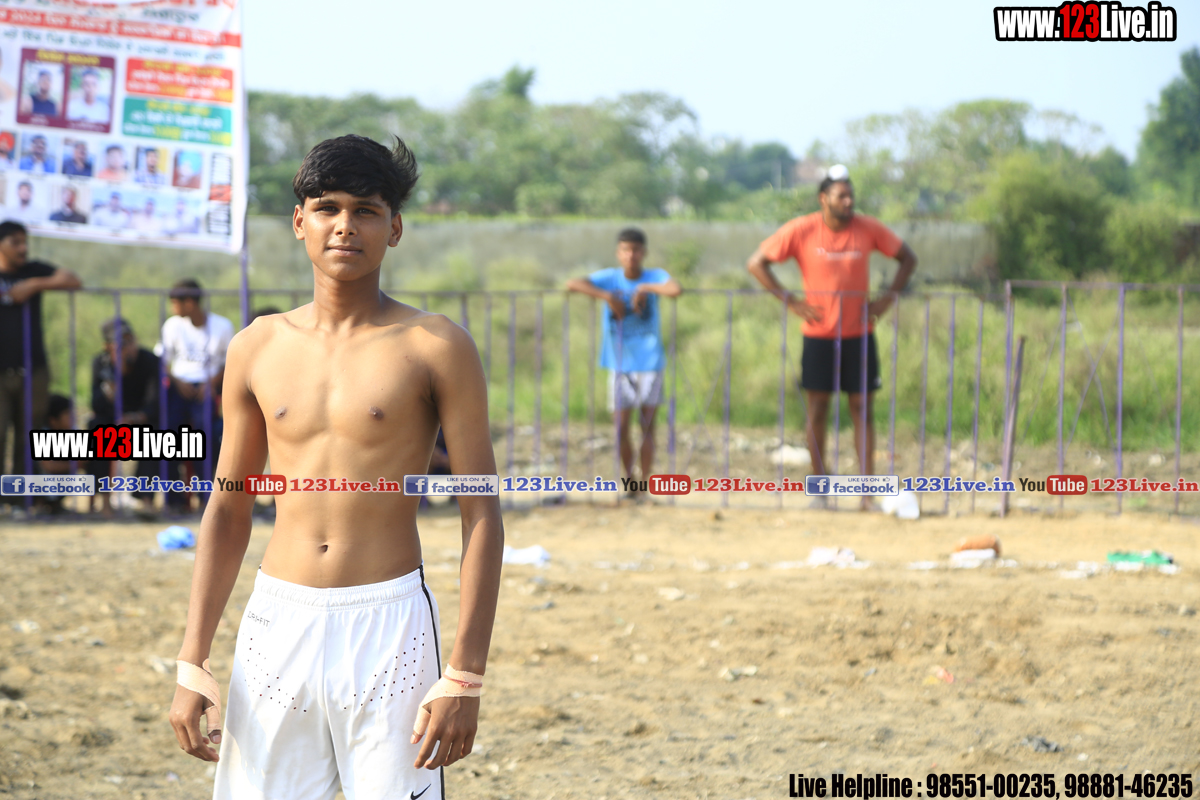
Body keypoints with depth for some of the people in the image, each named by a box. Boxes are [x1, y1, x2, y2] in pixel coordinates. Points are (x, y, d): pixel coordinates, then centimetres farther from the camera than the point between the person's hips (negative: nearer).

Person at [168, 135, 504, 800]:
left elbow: (482, 517, -4)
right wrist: (191, 667, 7)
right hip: (277, 621, 3)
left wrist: (464, 678, -11)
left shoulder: (435, 347, -3)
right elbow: (228, 509, 14)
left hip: (389, 626, -3)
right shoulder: (258, 348, 8)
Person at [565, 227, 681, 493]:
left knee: (647, 425, 1)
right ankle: (629, 479, 19)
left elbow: (676, 289, -27)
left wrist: (646, 288, -17)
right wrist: (608, 297, -22)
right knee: (622, 426, 3)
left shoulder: (655, 277, -5)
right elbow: (572, 284, -17)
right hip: (620, 363, 1)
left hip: (649, 363, -1)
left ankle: (645, 482, 8)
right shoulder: (609, 278, -3)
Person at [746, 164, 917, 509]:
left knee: (862, 408, -1)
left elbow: (908, 258, 11)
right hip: (818, 335, -1)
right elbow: (756, 263, -2)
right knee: (817, 409, 3)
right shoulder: (801, 231, -7)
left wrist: (889, 297, -2)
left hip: (859, 334, 1)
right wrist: (790, 301, -8)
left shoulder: (868, 229, -2)